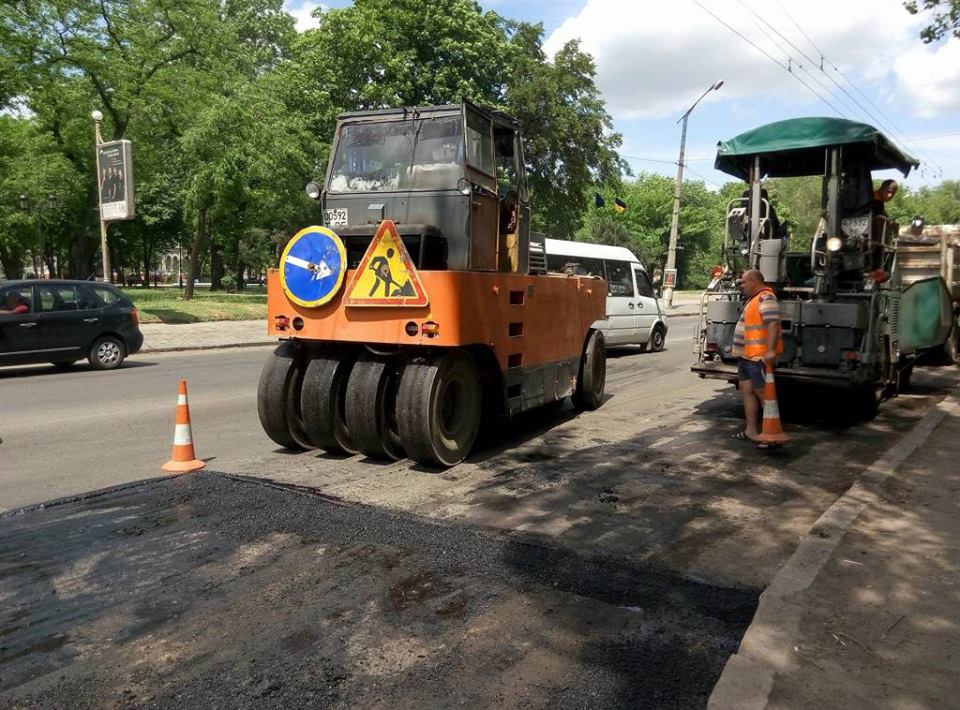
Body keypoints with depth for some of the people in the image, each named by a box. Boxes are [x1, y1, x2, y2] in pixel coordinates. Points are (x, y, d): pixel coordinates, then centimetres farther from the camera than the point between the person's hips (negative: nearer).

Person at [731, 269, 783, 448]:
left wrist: (771, 350, -32)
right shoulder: (754, 299, 17)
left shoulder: (766, 298, -15)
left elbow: (773, 324, -25)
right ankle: (751, 430, 18)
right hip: (746, 356, 10)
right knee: (747, 390, 12)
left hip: (759, 357, -10)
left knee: (763, 393, -7)